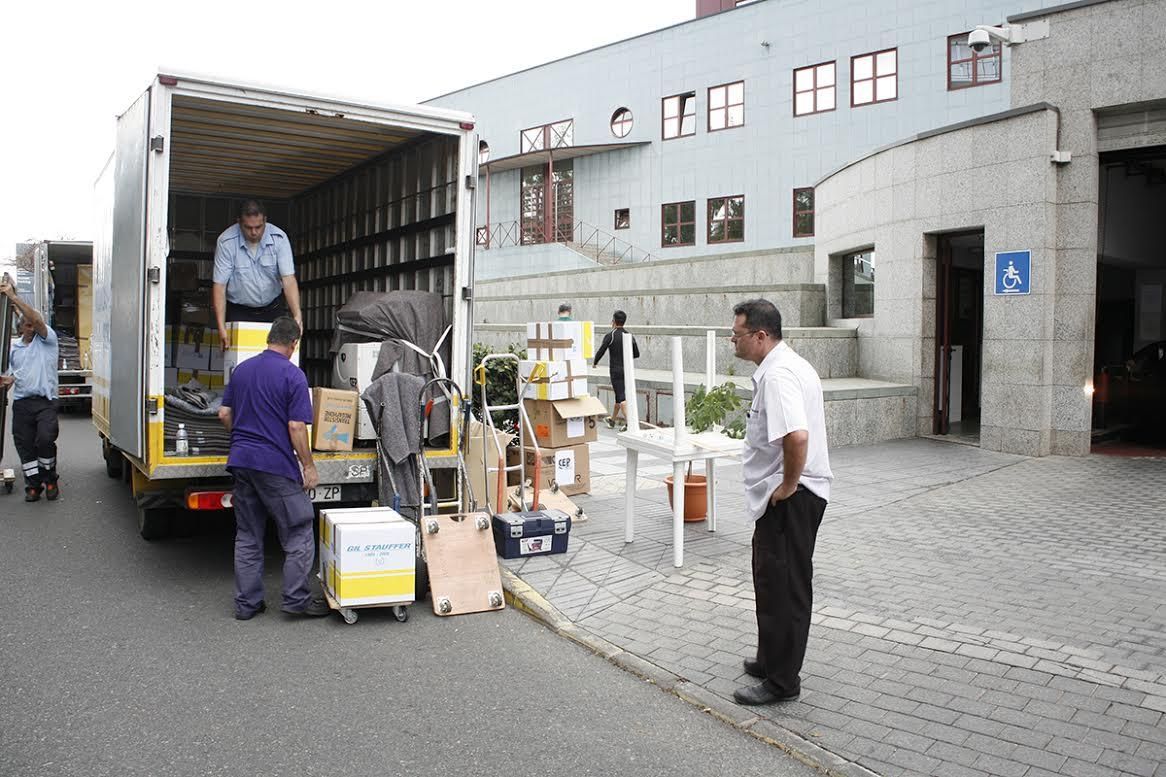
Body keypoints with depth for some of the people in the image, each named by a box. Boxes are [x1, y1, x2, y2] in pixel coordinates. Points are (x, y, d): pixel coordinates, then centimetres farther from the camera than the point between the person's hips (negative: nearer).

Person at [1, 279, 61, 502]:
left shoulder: (46, 339, 4)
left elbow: (36, 319, -14)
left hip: (45, 402, -4)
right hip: (21, 402, 4)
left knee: (45, 440, -18)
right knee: (25, 445, 3)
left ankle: (50, 479, 2)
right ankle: (34, 484, 12)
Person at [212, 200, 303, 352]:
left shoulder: (279, 238, -14)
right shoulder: (226, 242, -16)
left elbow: (288, 279, -19)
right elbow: (220, 285, -16)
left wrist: (297, 315, -32)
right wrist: (221, 327, -24)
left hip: (273, 308, 1)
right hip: (238, 311, -1)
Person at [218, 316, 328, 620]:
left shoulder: (241, 369, 10)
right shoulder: (292, 375, -11)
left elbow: (224, 414, 13)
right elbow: (296, 427, -15)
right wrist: (308, 466, -8)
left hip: (241, 460, 7)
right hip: (276, 464, -7)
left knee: (247, 536, 12)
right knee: (298, 533, 4)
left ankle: (246, 603, 16)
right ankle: (296, 599, 5)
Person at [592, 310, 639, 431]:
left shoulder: (610, 336, -11)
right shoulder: (630, 335, 7)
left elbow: (601, 352, -8)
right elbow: (637, 354, 11)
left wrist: (595, 363, 11)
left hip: (616, 371, -6)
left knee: (622, 398, -9)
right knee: (620, 395, 19)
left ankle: (629, 422, -22)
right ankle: (612, 420, 34)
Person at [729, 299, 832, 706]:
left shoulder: (777, 375, -21)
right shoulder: (792, 364, 14)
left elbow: (797, 436, -36)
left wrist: (788, 485, -22)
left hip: (788, 499, -11)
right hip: (791, 494, 11)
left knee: (782, 586, -1)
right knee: (776, 581, 20)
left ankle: (781, 681, 10)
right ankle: (773, 660, 35)